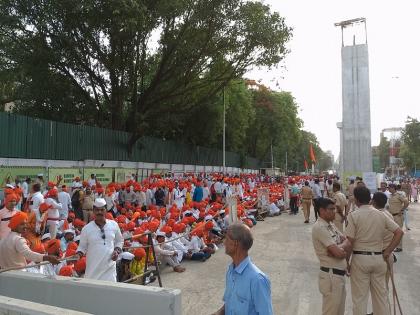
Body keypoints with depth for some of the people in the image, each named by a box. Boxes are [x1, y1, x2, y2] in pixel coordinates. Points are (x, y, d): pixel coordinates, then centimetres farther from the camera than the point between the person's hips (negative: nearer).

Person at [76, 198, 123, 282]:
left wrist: (117, 251, -2)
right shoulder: (87, 228, -1)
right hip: (93, 268, -1)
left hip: (109, 266, 1)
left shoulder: (114, 225, 3)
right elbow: (82, 246, 7)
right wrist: (78, 255, -12)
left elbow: (119, 241, 14)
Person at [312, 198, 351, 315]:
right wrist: (344, 245, -1)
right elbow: (339, 253, -23)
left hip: (340, 274, 9)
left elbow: (349, 243, 6)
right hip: (331, 276, -9)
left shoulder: (331, 225, 10)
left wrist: (339, 248, -15)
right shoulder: (319, 227, -20)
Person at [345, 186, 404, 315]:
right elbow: (399, 232, 0)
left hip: (360, 259, -4)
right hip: (378, 258, 4)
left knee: (359, 296, 9)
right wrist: (387, 252, 3)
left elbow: (350, 242, -14)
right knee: (381, 294, 18)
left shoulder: (353, 215, -13)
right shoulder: (381, 214, 1)